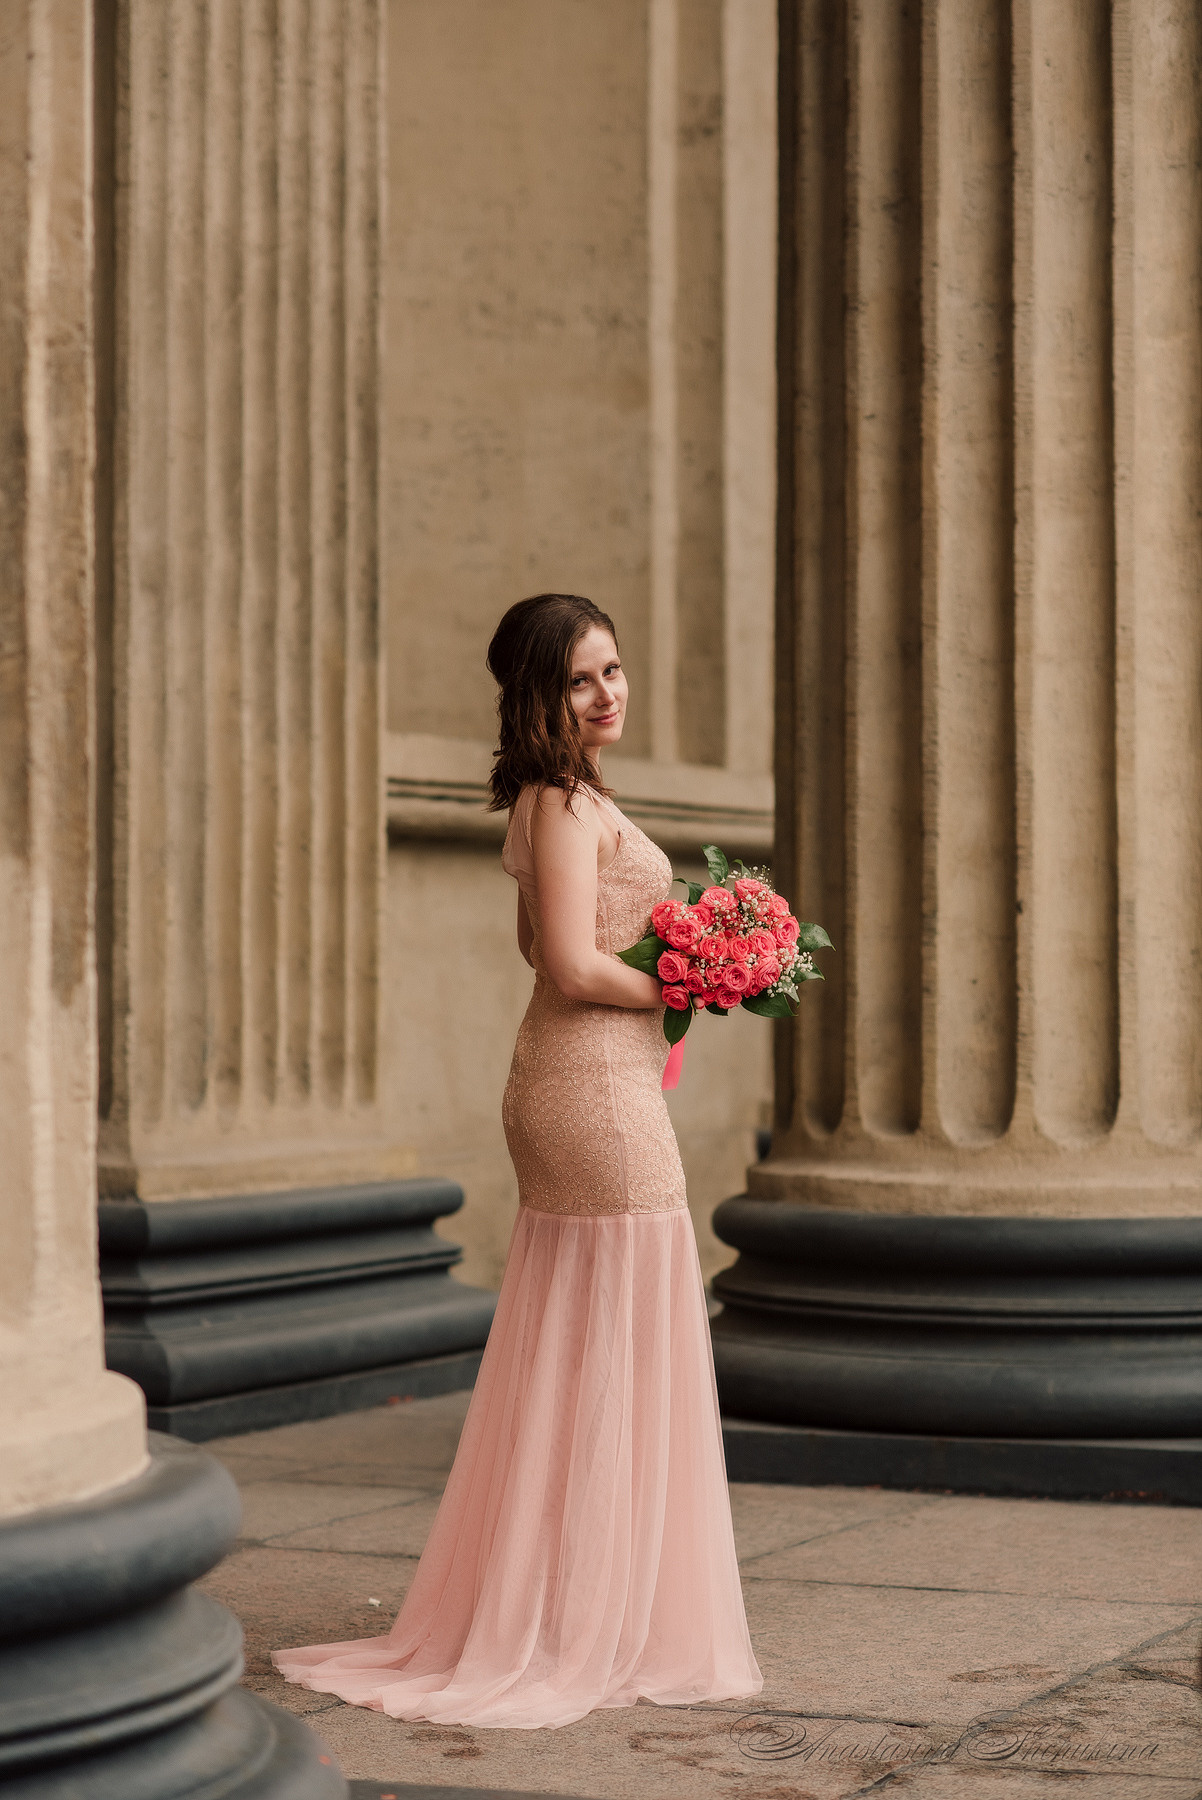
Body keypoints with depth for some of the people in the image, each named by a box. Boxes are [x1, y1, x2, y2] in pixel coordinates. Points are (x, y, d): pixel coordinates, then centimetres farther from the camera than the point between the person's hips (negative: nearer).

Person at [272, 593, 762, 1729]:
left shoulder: (554, 799, 16)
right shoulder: (567, 799, -15)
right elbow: (575, 968, -22)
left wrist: (666, 983, 12)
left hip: (562, 1085, 10)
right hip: (600, 1092, -10)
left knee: (567, 1357, 14)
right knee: (614, 1353, -3)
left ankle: (536, 1617, 21)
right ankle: (609, 1629, 4)